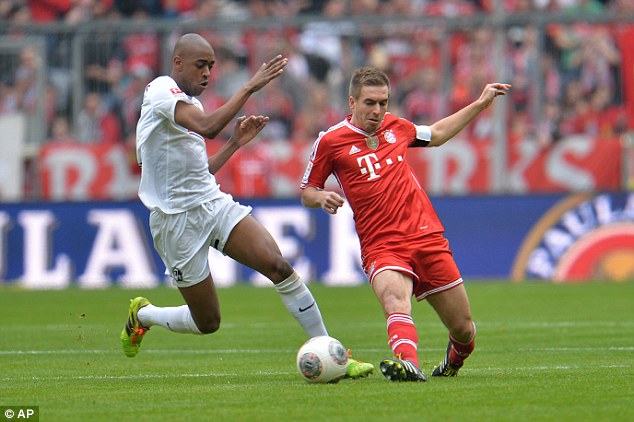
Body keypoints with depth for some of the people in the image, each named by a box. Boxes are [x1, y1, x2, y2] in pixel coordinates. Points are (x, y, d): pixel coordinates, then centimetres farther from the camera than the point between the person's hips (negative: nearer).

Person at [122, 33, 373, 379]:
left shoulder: (187, 101, 16)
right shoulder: (161, 91, -12)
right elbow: (208, 127, -31)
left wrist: (236, 143, 16)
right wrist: (250, 87, -29)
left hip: (215, 204, 7)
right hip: (176, 219, -7)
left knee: (279, 266, -16)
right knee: (207, 322, 1)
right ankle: (142, 315, 32)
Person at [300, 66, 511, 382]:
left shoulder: (396, 127, 12)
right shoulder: (330, 141, 0)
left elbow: (436, 134, 34)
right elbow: (306, 192, 11)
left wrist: (481, 103, 33)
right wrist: (321, 197, -13)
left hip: (427, 237, 4)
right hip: (380, 246, -4)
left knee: (463, 329, 6)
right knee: (395, 299, -37)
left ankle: (456, 357, 40)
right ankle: (408, 362, -61)